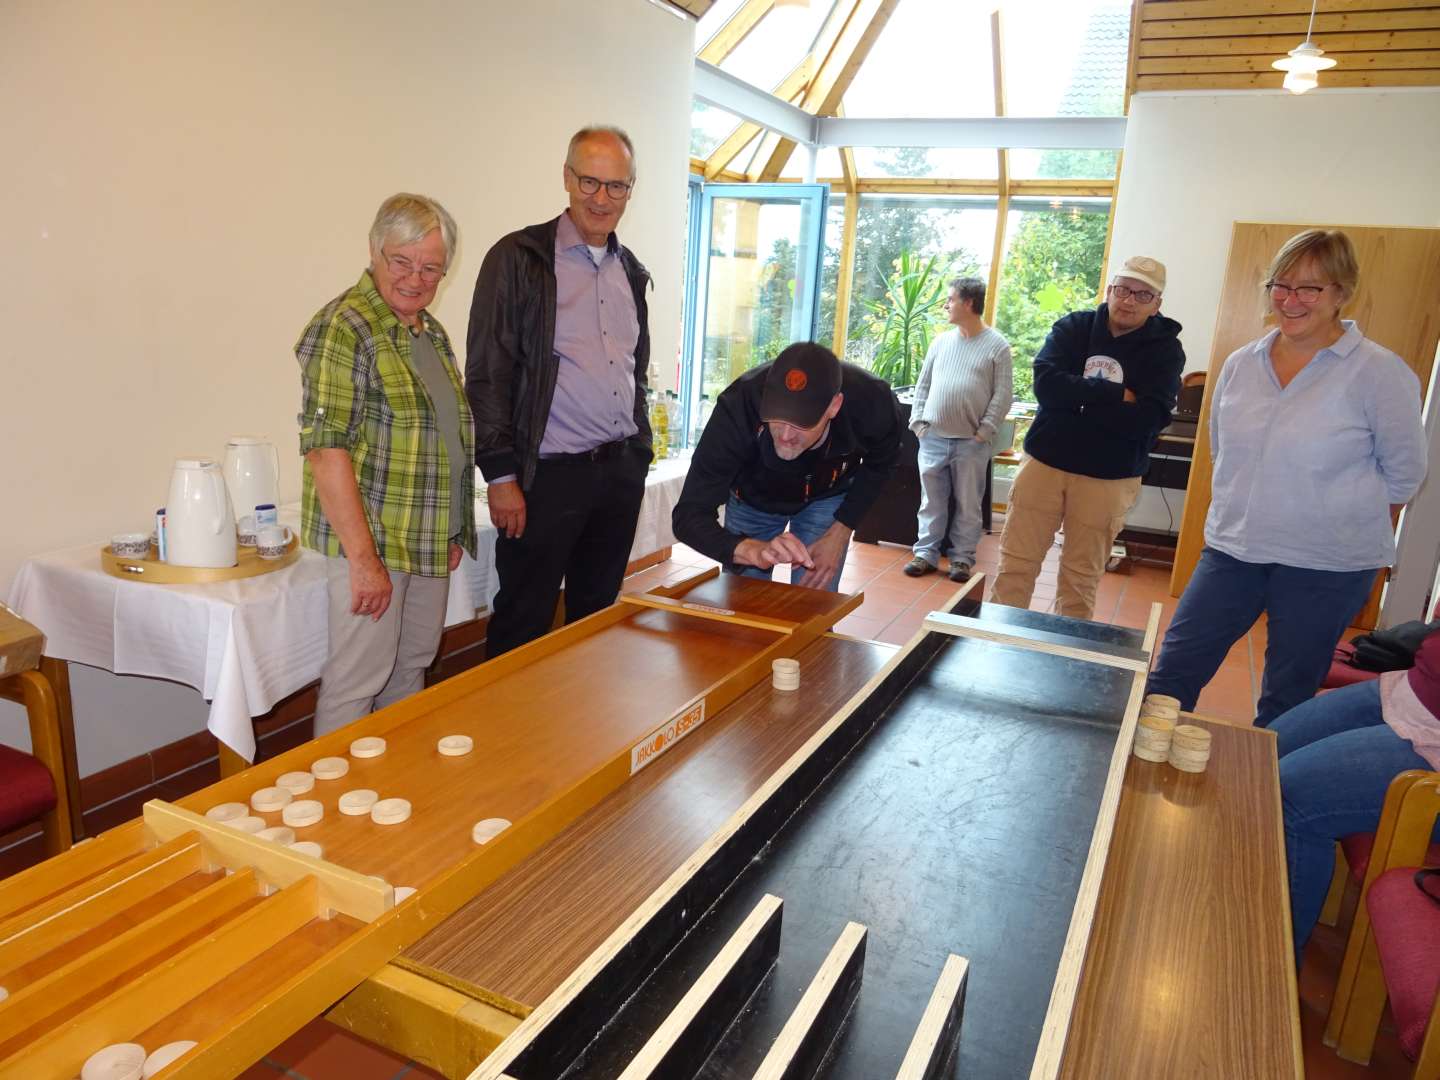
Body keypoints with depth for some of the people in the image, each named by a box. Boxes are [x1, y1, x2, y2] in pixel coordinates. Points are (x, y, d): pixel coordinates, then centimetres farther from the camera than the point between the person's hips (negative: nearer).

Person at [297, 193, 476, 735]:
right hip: (369, 544, -8)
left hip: (430, 543, 8)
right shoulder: (344, 328, -13)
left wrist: (453, 532, 15)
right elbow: (326, 449, -20)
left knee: (410, 671, 18)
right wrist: (363, 558, -23)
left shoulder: (431, 331, 13)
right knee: (354, 686, -2)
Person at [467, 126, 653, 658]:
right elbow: (487, 373, -10)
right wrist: (502, 476, -14)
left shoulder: (630, 269, 13)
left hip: (622, 470, 6)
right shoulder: (518, 258, -6)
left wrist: (638, 450, 16)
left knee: (597, 616, 17)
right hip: (550, 474, -6)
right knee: (522, 625, 3)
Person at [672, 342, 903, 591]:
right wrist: (754, 550, -56)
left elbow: (880, 463, -8)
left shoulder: (871, 401, -34)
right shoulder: (738, 406, -40)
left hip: (826, 497, 1)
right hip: (752, 497, 0)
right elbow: (689, 515, -39)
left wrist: (840, 531, -16)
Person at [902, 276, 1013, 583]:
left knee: (968, 505, 5)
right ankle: (926, 553, 17)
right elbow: (923, 385, 13)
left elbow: (1003, 394, -5)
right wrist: (917, 421, 4)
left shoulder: (997, 345, -3)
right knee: (931, 502, 9)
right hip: (932, 438, 4)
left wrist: (984, 431, -11)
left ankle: (962, 558, 14)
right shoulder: (941, 341, 9)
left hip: (972, 443, -3)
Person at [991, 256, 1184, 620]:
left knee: (1080, 579, 9)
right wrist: (1115, 394, -16)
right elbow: (1046, 384, -14)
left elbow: (1146, 420, -16)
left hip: (1109, 479, -1)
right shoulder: (1073, 327, 3)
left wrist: (1075, 399, -14)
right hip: (1045, 463, 1)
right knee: (1015, 565, 4)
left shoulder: (1166, 350, -1)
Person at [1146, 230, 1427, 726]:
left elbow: (1402, 474, -2)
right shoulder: (1241, 364, 3)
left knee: (1285, 703, 11)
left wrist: (1344, 522, 5)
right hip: (1232, 550, 4)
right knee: (1171, 674, 3)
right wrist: (1255, 510, 13)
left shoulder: (1378, 372, -10)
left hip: (1327, 568, -4)